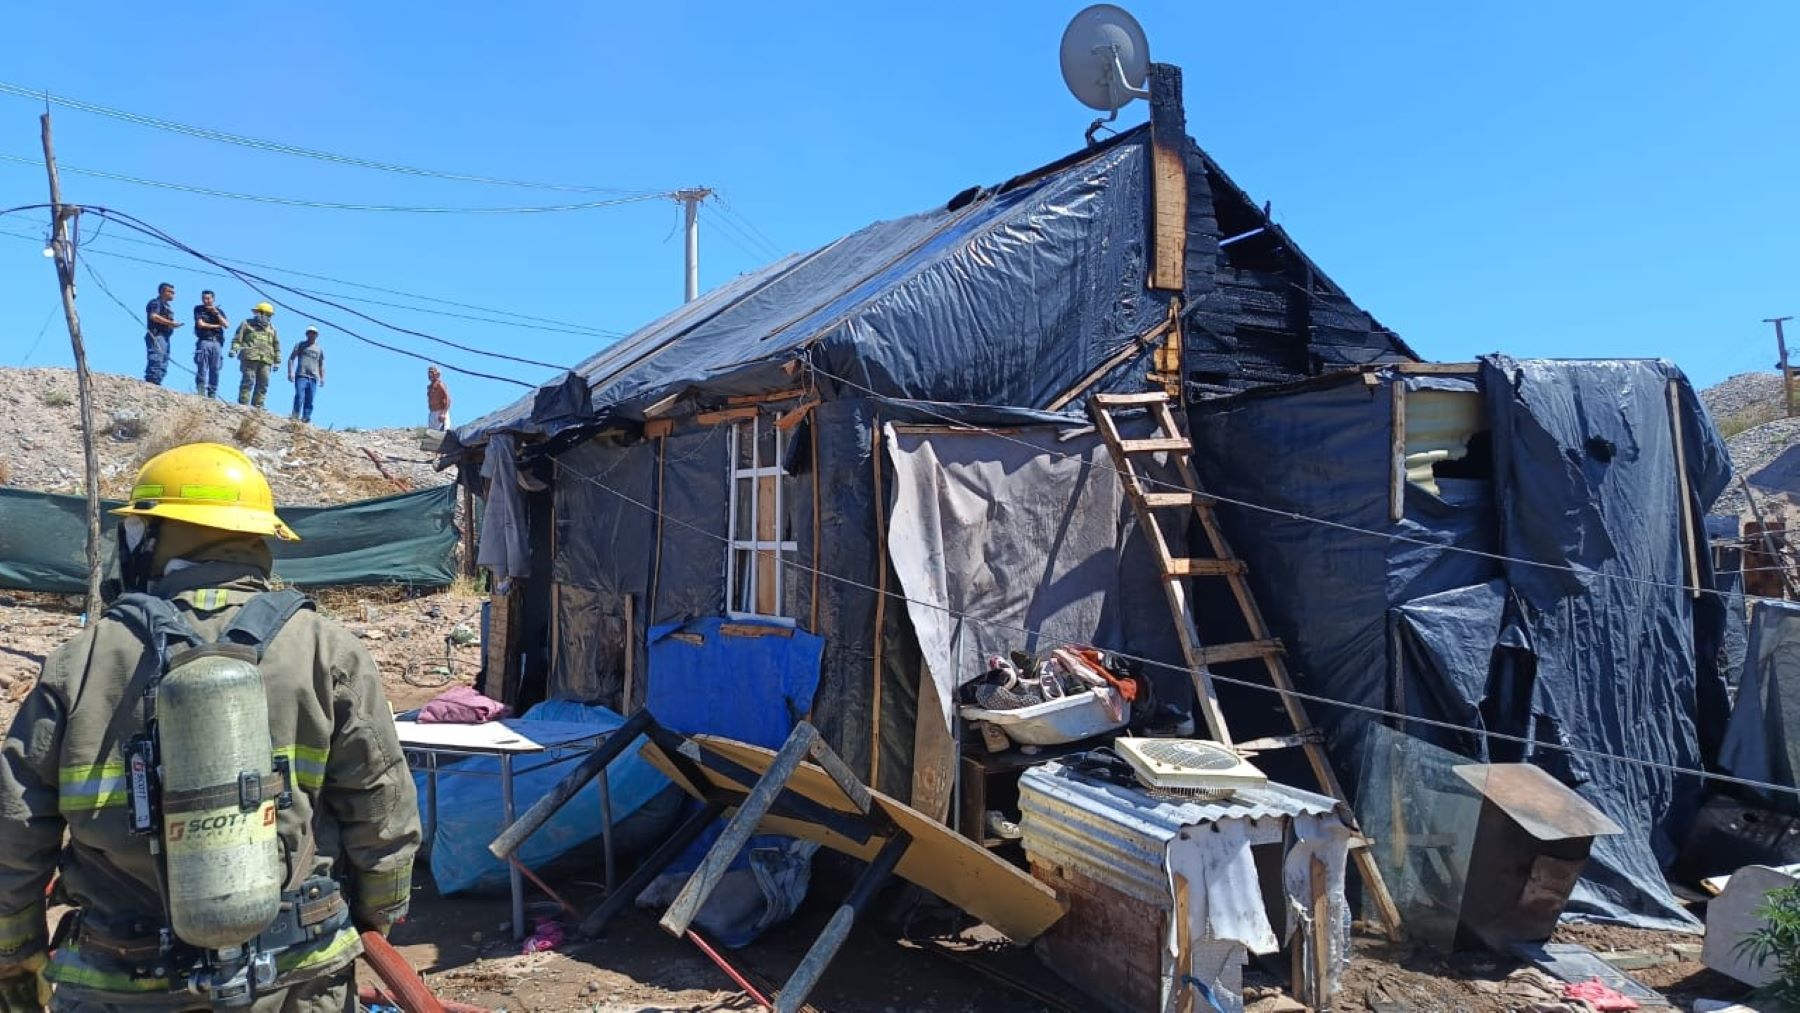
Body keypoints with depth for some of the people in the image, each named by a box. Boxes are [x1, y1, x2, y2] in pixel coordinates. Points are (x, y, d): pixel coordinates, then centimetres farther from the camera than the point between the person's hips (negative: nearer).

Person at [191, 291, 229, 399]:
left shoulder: (219, 311, 16)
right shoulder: (199, 309, 10)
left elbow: (226, 324, 3)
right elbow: (200, 324, -1)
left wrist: (216, 313, -5)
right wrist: (217, 326, 4)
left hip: (217, 342, 2)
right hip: (204, 341, -2)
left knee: (215, 370, -2)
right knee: (202, 368, -10)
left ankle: (213, 394, -3)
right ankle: (201, 392, -12)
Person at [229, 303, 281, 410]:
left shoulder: (271, 328, 23)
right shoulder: (247, 324, 11)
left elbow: (276, 345, 25)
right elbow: (237, 339, 6)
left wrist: (277, 361, 19)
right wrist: (234, 350, -9)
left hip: (266, 360, 4)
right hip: (250, 358, -4)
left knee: (263, 384, -3)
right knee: (248, 381, -9)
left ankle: (258, 406, -1)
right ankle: (243, 404, -10)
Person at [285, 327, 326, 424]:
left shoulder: (320, 349, 20)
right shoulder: (300, 345, 13)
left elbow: (321, 365, 22)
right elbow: (291, 359, 10)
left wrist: (322, 378, 9)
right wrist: (290, 372, -2)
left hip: (313, 378, 3)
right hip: (301, 376, -3)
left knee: (309, 400, -1)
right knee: (299, 396, -17)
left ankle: (306, 418, 1)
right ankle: (295, 416, -13)